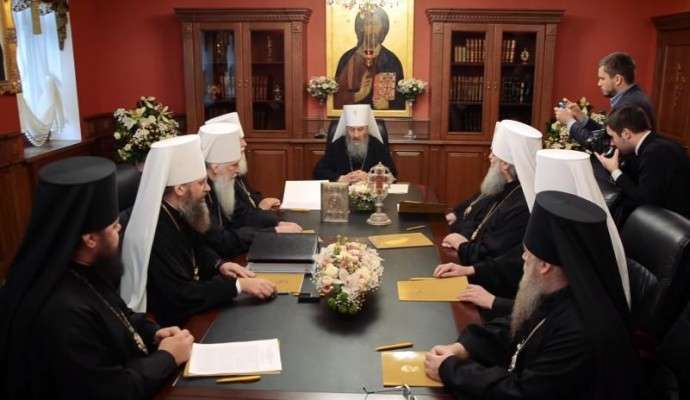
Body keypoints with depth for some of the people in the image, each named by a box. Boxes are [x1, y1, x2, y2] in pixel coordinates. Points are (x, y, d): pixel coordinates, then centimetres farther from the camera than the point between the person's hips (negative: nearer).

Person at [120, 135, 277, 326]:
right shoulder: (155, 232, -29)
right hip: (169, 322, -8)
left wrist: (219, 265, -3)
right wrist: (238, 285, -27)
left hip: (187, 309, 8)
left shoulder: (178, 213, -3)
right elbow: (182, 296, -29)